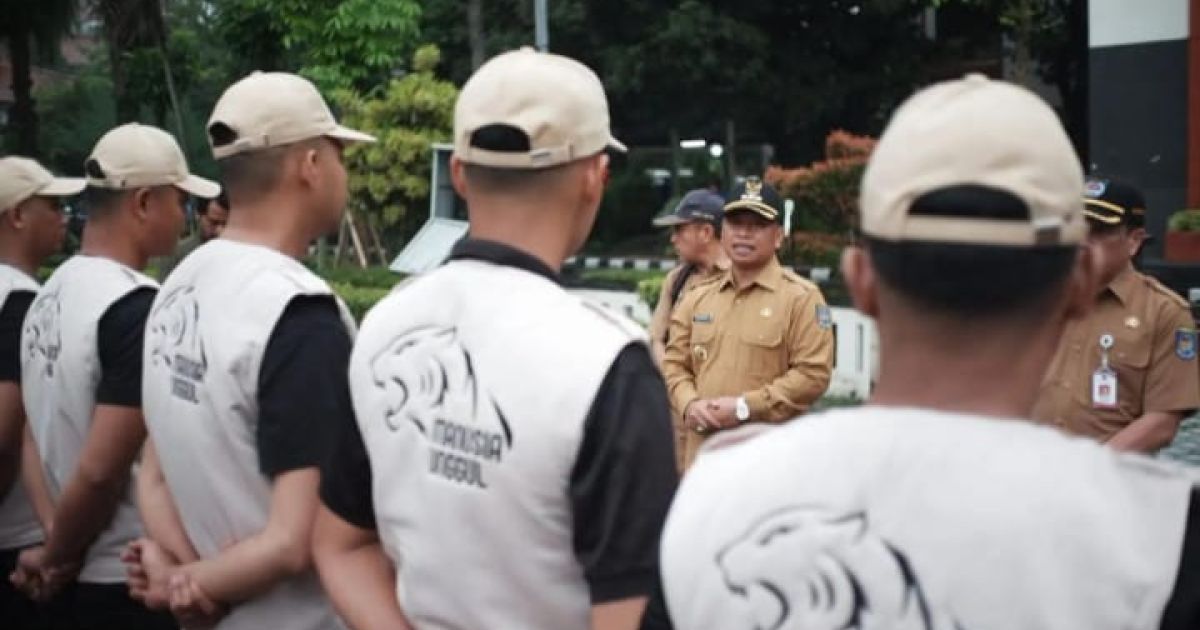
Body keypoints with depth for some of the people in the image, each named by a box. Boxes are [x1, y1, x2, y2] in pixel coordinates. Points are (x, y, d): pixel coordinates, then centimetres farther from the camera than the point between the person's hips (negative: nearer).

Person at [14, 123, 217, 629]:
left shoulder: (51, 293, 8)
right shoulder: (137, 308, -19)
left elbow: (51, 439, 11)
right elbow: (101, 470, -23)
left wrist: (58, 551, 10)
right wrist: (57, 556, -7)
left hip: (88, 578, 8)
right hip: (138, 583, -8)